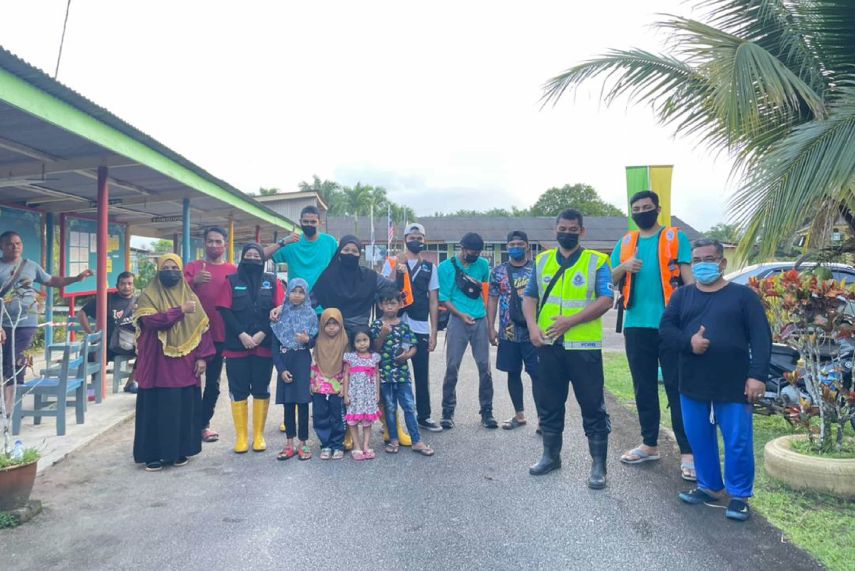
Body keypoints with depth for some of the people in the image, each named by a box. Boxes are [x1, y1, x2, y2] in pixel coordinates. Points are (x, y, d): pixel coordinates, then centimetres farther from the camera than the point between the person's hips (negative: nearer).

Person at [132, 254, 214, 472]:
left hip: (185, 363, 3)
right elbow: (150, 321, -18)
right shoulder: (148, 295, 1)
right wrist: (180, 311, -19)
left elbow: (202, 327, 5)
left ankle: (180, 451, 19)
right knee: (157, 407, 1)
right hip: (157, 363, -3)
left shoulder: (190, 295, 9)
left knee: (185, 407, 6)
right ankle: (153, 454, 12)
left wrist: (202, 357, -3)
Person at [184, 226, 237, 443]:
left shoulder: (234, 271, 6)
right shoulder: (192, 267, 5)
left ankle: (204, 423, 17)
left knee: (213, 382, 7)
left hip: (220, 335, 1)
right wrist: (194, 281, -26)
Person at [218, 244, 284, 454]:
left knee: (261, 390, 5)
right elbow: (225, 311, -2)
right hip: (236, 345, 0)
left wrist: (262, 334, -12)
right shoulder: (232, 281, 7)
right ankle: (241, 436, 11)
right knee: (238, 390, 2)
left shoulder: (272, 282, 8)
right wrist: (242, 334, -13)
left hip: (264, 345, 0)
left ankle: (259, 435, 15)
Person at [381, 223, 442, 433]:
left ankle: (424, 416, 20)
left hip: (421, 328, 2)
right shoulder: (392, 263, 5)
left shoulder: (429, 267, 10)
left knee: (422, 375, 8)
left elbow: (433, 301, 8)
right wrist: (396, 270, -15)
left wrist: (434, 332, 4)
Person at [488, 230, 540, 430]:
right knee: (513, 373, 11)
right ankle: (519, 415, 25)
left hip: (533, 332, -3)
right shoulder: (498, 271, 5)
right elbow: (492, 299, 8)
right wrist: (491, 327, 2)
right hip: (508, 333, 3)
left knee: (538, 374, -4)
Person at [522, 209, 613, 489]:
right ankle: (551, 455, 30)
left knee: (593, 406, 3)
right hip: (548, 344, 4)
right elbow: (530, 297, 12)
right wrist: (533, 327, -6)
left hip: (584, 345, -4)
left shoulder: (597, 262, -2)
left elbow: (605, 300, -11)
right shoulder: (541, 261, 11)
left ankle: (598, 465, 15)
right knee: (549, 403, 14)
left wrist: (569, 321, -18)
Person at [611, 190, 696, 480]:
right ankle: (649, 444, 23)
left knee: (678, 387, -2)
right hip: (636, 325, 4)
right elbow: (610, 280, 12)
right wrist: (623, 267, -9)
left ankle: (687, 452, 4)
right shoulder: (625, 243, 14)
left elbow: (688, 276, -4)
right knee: (644, 387, 11)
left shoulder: (676, 238, 2)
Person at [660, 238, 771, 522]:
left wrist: (758, 375, -14)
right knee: (699, 440, 12)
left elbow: (761, 339, -4)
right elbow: (666, 328, 4)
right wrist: (688, 342, -16)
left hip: (734, 385, -3)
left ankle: (739, 495, 18)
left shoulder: (743, 295, 1)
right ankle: (709, 487, 30)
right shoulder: (682, 296, 11)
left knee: (738, 442, 1)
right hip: (693, 384, 4)